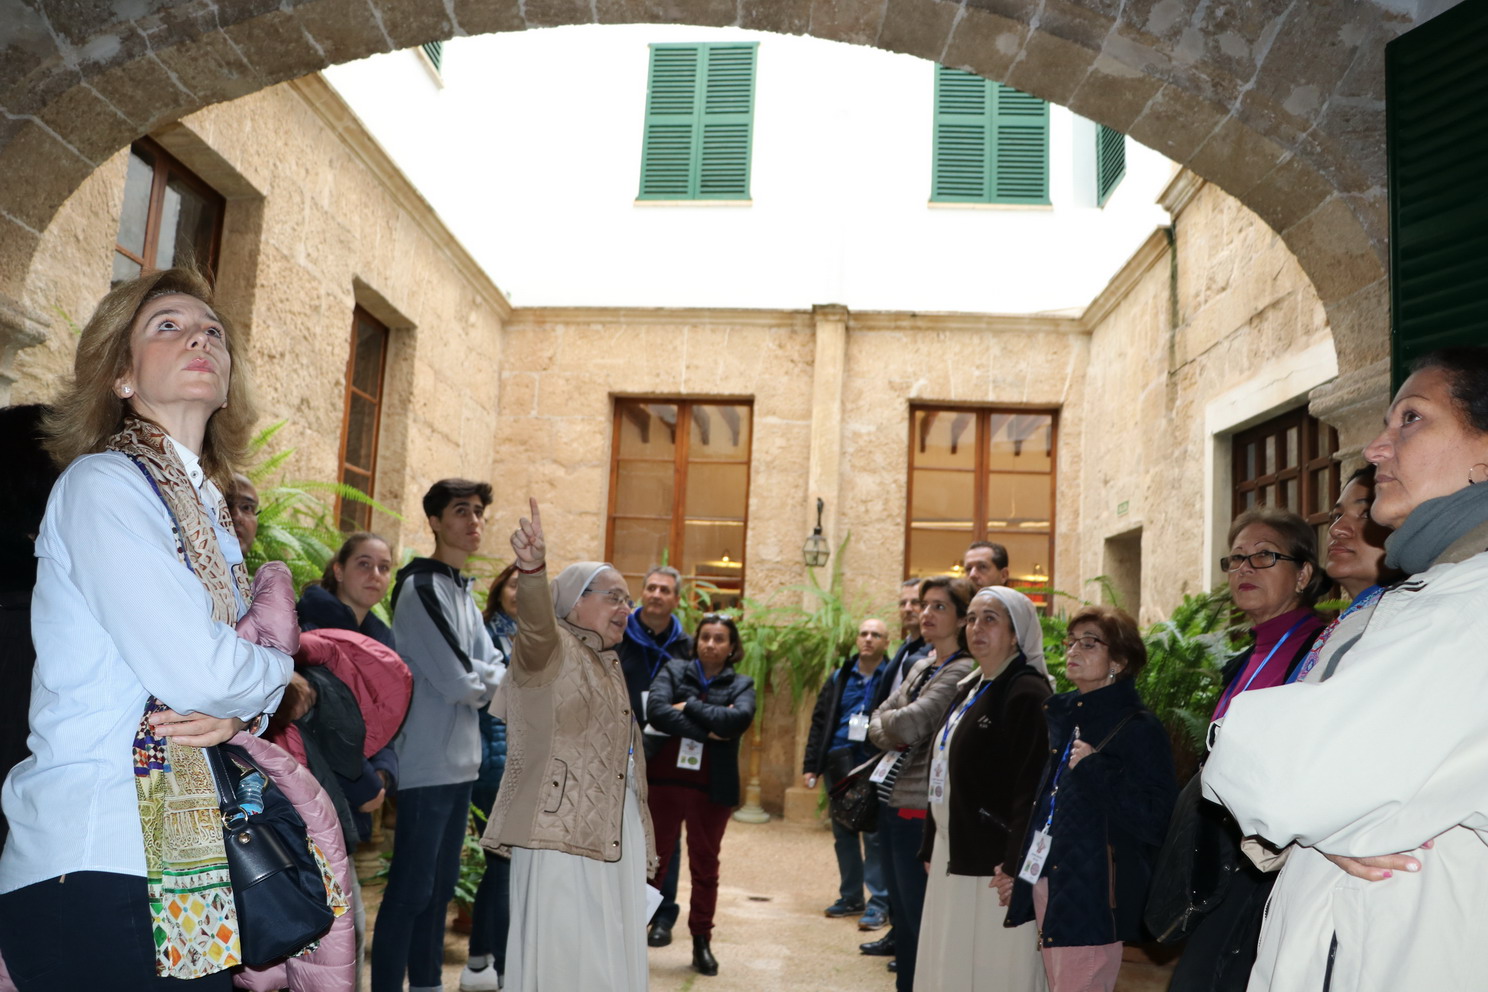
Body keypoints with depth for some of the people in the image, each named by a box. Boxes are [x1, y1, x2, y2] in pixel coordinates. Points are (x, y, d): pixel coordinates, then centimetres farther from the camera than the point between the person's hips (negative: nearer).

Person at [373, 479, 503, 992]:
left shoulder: (464, 594, 15)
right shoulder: (422, 588, -13)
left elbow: (492, 675, 11)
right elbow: (460, 683, -19)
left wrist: (486, 679, -10)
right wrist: (493, 681, -1)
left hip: (460, 764, 9)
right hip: (428, 765, -9)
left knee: (439, 887, 17)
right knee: (409, 891, -3)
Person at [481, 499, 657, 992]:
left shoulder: (609, 668, 20)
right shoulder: (553, 651, -6)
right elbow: (534, 628, -31)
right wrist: (531, 568, -51)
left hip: (616, 836, 8)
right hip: (564, 833, -8)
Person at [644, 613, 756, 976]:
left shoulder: (742, 685, 4)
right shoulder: (674, 670, 2)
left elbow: (740, 718, -18)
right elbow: (655, 710, -16)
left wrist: (689, 706, -15)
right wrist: (707, 730, -18)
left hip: (712, 787, 1)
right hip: (664, 779, -1)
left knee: (705, 865, 12)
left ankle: (702, 941, 24)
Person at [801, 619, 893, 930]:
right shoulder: (840, 678, 11)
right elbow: (820, 722, 11)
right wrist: (811, 765, 6)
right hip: (839, 765, 5)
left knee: (874, 834, -4)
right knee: (843, 833, 12)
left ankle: (879, 902, 4)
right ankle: (850, 896, 25)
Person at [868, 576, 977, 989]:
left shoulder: (963, 672, -16)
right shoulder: (921, 665, 12)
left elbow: (910, 723, -25)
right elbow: (877, 725, 11)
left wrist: (889, 721, -5)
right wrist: (893, 733, -9)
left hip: (920, 811, -9)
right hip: (893, 804, 9)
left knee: (921, 919, 1)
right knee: (903, 914, 19)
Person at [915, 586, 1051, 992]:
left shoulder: (1027, 694, -13)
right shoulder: (968, 690, 14)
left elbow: (1032, 787, -20)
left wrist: (1016, 865, -23)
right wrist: (931, 848, 16)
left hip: (993, 866, -9)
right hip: (954, 858, 9)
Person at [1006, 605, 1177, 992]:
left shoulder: (1139, 729, -9)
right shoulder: (1061, 716, 12)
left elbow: (1155, 821, -17)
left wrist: (1094, 768, -20)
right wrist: (1018, 869, 19)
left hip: (1093, 895, -7)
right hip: (1047, 887, 7)